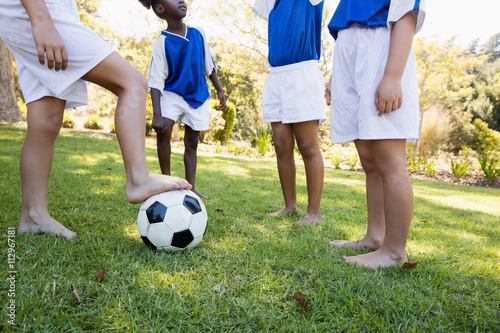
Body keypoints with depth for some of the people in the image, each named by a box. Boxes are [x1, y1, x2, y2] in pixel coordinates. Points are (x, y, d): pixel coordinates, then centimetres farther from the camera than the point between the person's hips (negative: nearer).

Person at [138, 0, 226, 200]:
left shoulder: (198, 34, -5)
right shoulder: (162, 43, -17)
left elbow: (209, 65, 8)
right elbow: (156, 81, -20)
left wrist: (220, 91, 10)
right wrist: (157, 114, -28)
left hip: (198, 95, 4)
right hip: (172, 94, -3)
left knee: (192, 142, 7)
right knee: (163, 130, -26)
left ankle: (191, 187, 15)